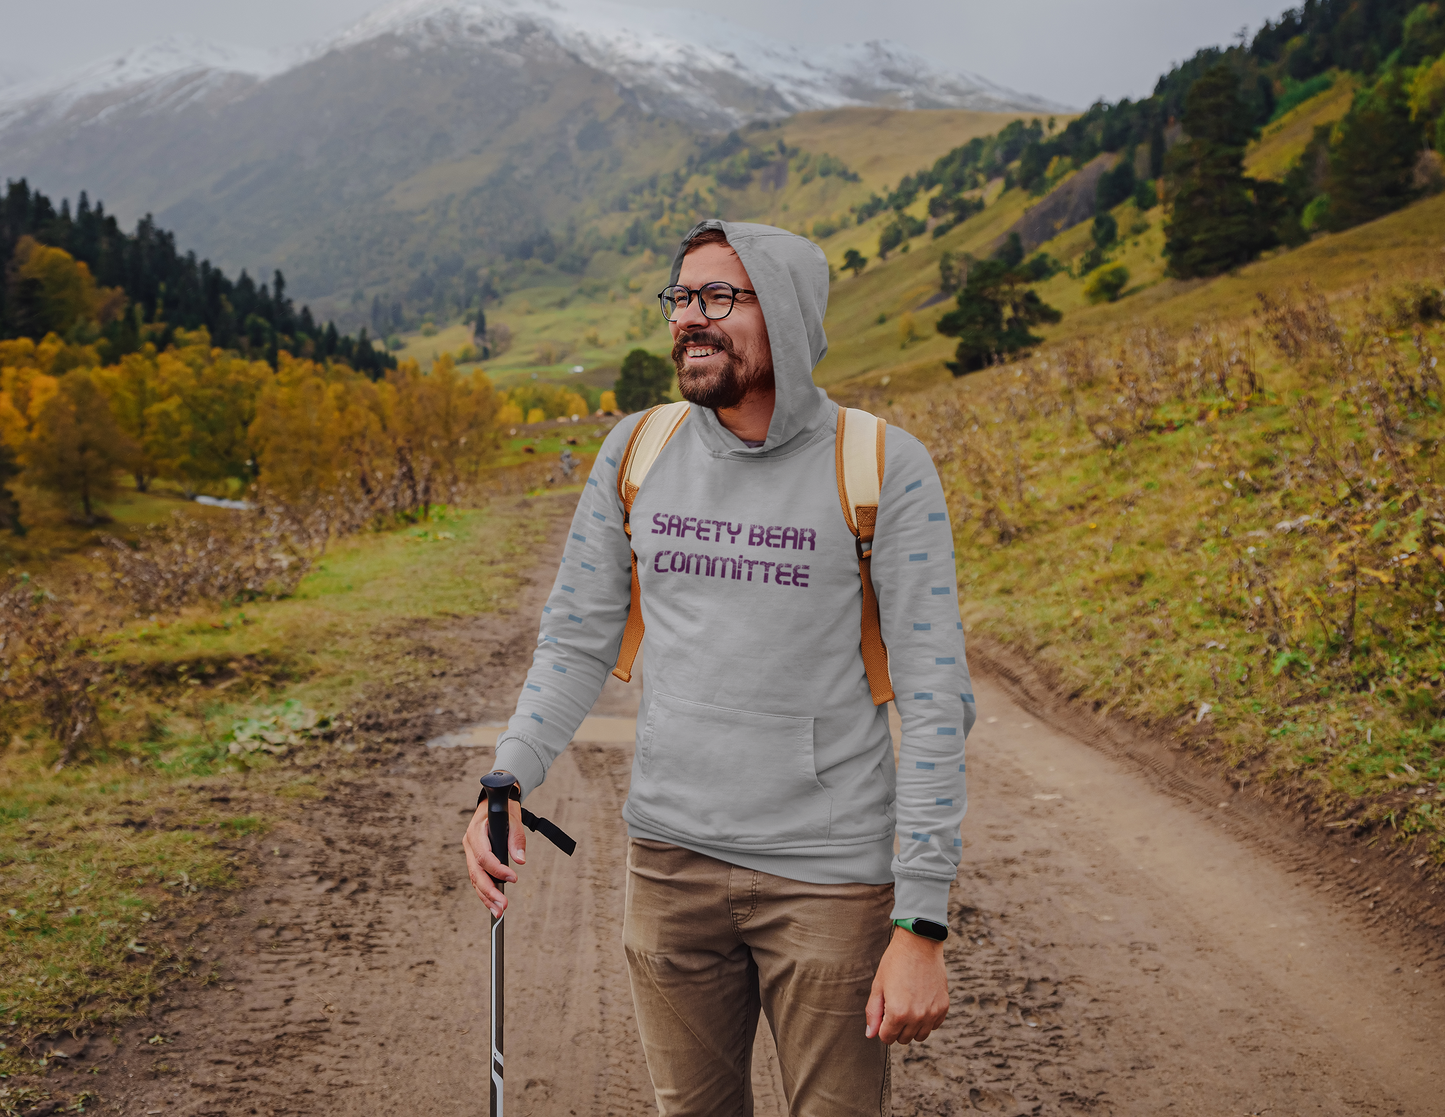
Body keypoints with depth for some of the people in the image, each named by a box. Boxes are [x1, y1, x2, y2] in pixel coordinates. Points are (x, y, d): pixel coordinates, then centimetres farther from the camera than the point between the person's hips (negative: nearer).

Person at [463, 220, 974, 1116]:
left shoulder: (883, 468, -10)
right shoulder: (638, 450, 3)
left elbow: (934, 701, -11)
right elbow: (578, 641, 9)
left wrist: (922, 924, -14)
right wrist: (507, 782, -8)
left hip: (830, 874, -3)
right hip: (671, 859, 4)